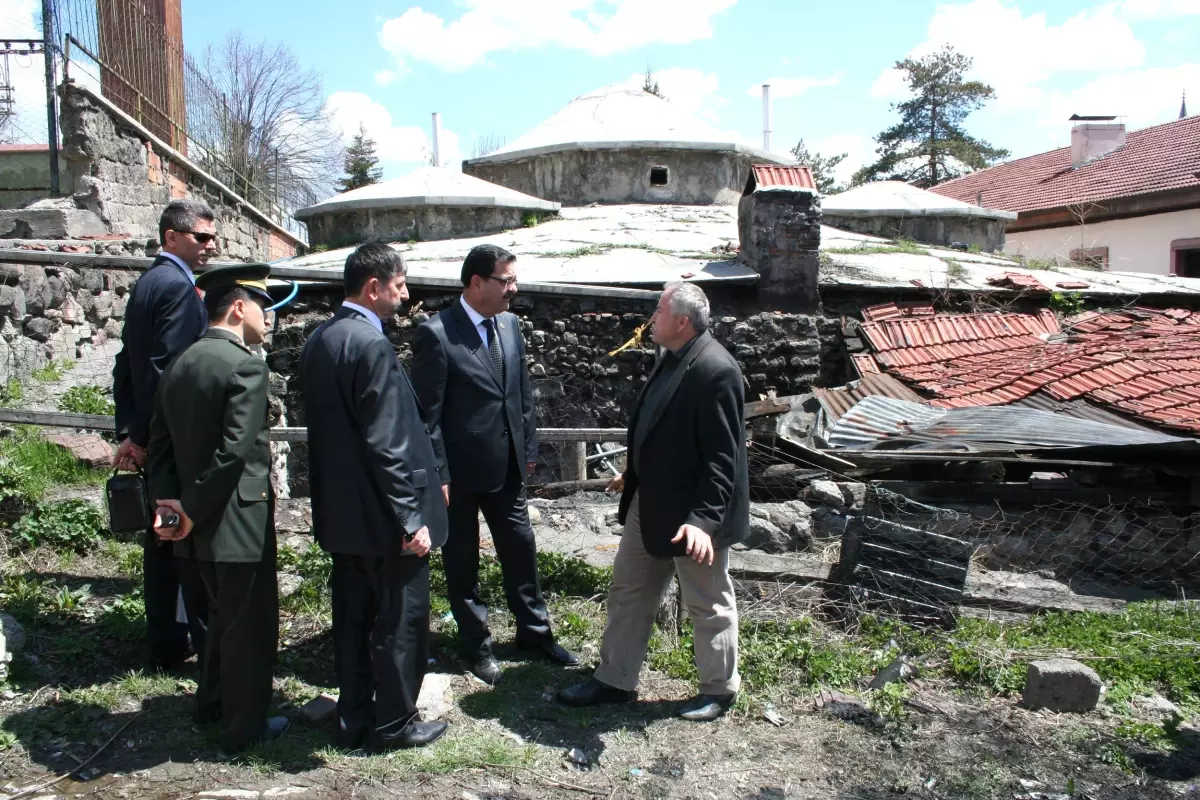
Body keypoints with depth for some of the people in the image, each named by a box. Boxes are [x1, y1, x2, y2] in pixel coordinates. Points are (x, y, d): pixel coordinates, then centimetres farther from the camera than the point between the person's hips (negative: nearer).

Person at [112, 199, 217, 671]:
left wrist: (129, 432, 10)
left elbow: (126, 366, 14)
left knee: (162, 542, 14)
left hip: (153, 439, 9)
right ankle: (210, 646, 8)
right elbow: (170, 368, -22)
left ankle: (164, 646, 24)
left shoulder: (145, 283, 14)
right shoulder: (179, 286, -16)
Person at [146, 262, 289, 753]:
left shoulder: (178, 366, 9)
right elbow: (234, 451, -24)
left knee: (223, 613, 25)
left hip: (198, 523, 8)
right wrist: (193, 510, -16)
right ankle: (244, 726, 20)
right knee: (250, 622, 7)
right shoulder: (246, 365, -18)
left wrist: (168, 501, 0)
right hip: (239, 520, -8)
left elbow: (159, 444, 8)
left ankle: (212, 702, 40)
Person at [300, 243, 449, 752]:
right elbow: (386, 444, -23)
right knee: (400, 620, 7)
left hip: (341, 513, 9)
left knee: (353, 619, 17)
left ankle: (354, 720, 28)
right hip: (383, 516, -9)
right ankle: (393, 723, 20)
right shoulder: (372, 345, -21)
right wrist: (412, 517, -18)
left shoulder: (318, 341, 7)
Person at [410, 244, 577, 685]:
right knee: (462, 558, 11)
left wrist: (529, 448, 11)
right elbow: (427, 413, -15)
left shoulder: (510, 324, 4)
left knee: (521, 548, 16)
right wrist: (437, 476, -15)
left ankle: (534, 629, 33)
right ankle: (475, 642, 28)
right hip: (460, 470, -6)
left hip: (507, 465, 6)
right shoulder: (436, 334, -16)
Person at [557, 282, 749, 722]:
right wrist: (633, 475, 23)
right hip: (649, 503, 9)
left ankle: (719, 688, 32)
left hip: (693, 512, -9)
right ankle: (615, 679, 33)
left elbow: (723, 456, -26)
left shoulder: (715, 371, -24)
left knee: (710, 604, 12)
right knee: (629, 590, 18)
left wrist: (704, 519, -31)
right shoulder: (672, 358, 4)